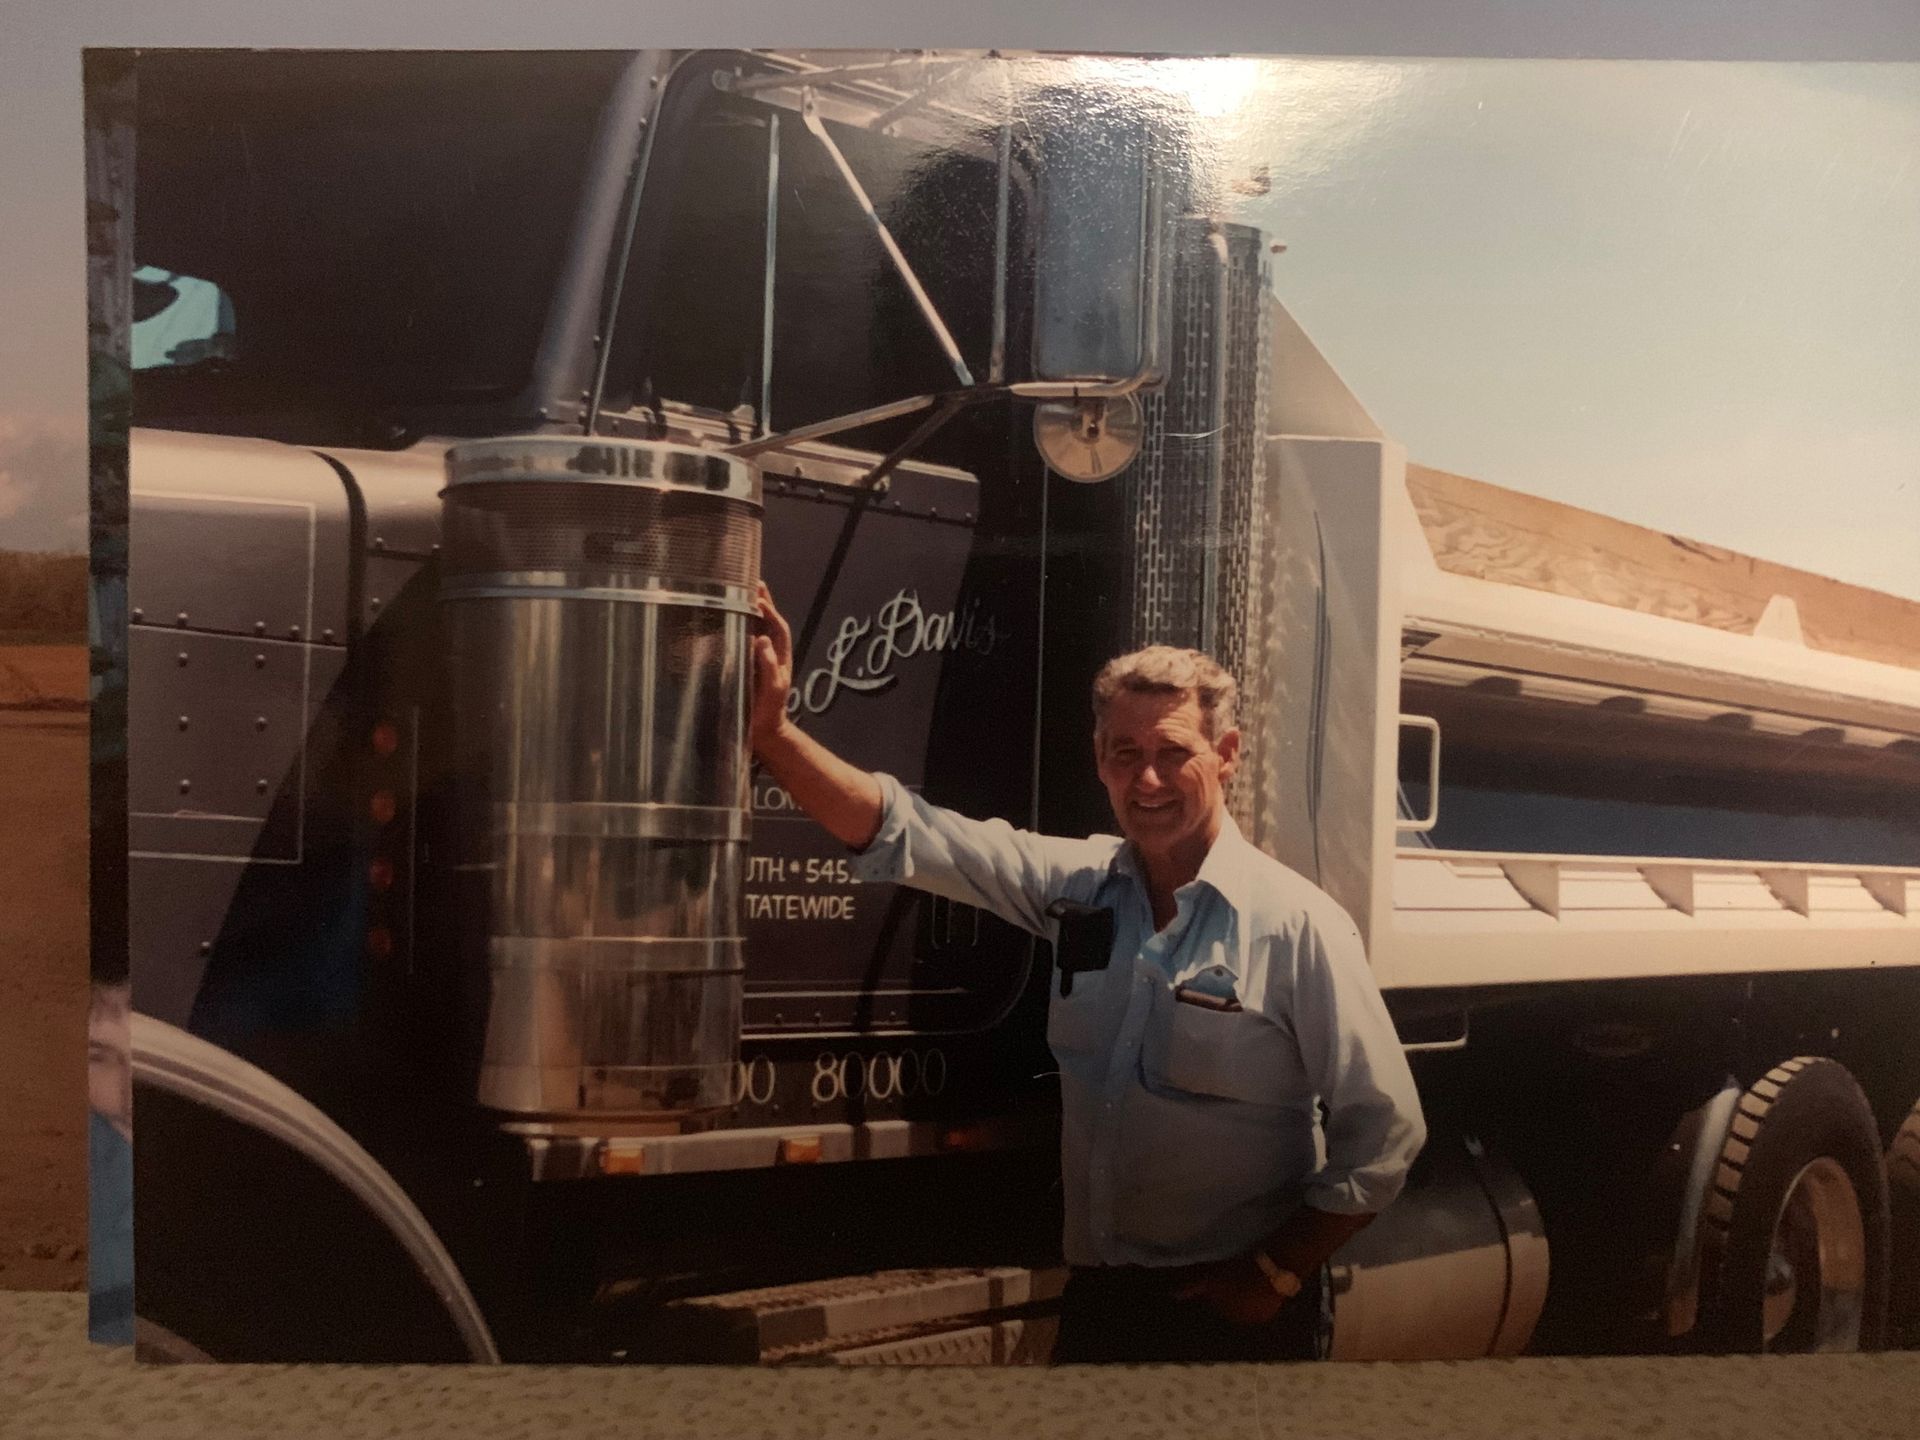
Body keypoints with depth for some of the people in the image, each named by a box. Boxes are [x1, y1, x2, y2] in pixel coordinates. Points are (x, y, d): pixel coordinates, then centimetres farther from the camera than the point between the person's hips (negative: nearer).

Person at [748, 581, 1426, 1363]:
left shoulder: (1296, 923, -13)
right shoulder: (1077, 883, 1)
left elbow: (1384, 1134, -11)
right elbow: (900, 834, -2)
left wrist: (1275, 1274, -11)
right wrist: (773, 731, -14)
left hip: (1229, 1306, -4)